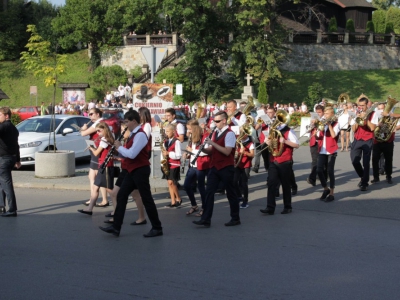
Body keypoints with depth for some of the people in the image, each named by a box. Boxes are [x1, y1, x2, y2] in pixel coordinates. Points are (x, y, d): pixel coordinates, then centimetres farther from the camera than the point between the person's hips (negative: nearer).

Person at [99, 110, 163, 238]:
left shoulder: (140, 134, -18)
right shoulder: (133, 134, 13)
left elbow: (132, 154, -26)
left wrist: (119, 147, -11)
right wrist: (119, 150, 1)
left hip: (140, 170, -10)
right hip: (132, 170, 10)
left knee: (146, 199, -3)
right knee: (121, 196, 6)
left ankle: (157, 228, 6)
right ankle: (116, 227, 8)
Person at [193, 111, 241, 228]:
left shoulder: (229, 134, -12)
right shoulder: (215, 133, 13)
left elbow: (227, 152, -22)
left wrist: (212, 143, -24)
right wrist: (204, 149, -5)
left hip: (226, 168, -7)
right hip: (214, 166, 7)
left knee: (230, 193, 5)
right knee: (209, 192, 0)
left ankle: (235, 218, 16)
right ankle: (205, 219, -1)